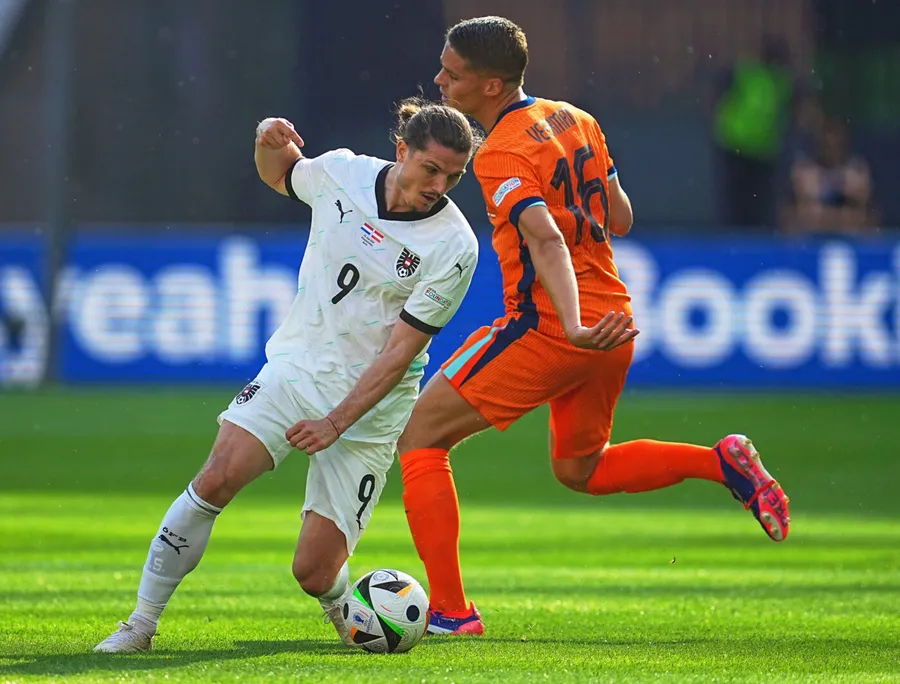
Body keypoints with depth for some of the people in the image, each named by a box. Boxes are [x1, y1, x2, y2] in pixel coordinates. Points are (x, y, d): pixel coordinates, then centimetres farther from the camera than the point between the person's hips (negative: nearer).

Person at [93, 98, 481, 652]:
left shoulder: (454, 246, -14)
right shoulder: (341, 173, -4)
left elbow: (402, 349, -14)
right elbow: (279, 175, 20)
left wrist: (337, 422, -20)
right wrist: (271, 144, -3)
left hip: (369, 405, -3)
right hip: (295, 366, 3)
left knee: (314, 574, -9)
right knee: (218, 478, -21)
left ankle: (344, 608, 29)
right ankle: (141, 625, -10)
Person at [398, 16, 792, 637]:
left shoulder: (502, 155, -16)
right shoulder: (576, 121, 9)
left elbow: (546, 239, -31)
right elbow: (620, 220, 15)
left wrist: (574, 325, -43)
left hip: (547, 328, -9)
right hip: (611, 318, 9)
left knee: (420, 437, 1)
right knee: (580, 470, 29)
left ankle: (450, 612, -6)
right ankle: (724, 463, 10)